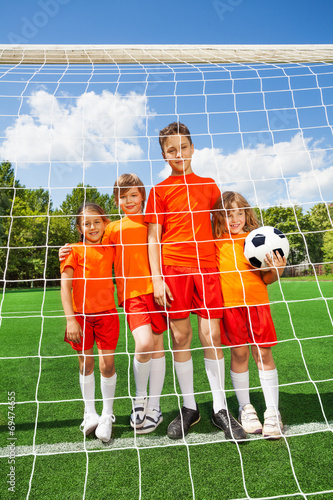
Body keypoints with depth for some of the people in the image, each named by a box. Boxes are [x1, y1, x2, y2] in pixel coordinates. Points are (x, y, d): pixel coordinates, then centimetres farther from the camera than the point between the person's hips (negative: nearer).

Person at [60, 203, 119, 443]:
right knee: (86, 363, 10)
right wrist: (70, 319, -15)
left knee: (107, 364, 0)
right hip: (81, 315, -1)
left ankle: (107, 415, 21)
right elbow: (65, 286, -8)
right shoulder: (75, 250, -3)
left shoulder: (111, 249, 5)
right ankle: (90, 414, 29)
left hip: (107, 313, 1)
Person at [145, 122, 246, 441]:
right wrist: (156, 279, -6)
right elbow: (153, 238, 2)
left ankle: (220, 409, 16)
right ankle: (189, 407, 20)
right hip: (174, 268, -1)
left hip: (207, 267, 2)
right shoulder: (160, 190, 6)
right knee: (181, 337, 4)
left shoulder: (209, 186, 14)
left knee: (211, 336, 1)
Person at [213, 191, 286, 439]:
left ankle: (273, 412, 16)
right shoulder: (215, 243, 2)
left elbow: (266, 279, 9)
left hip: (257, 301, 1)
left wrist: (276, 271, -9)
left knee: (263, 353, 3)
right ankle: (245, 408, 26)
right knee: (239, 353, 7)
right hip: (230, 305, -1)